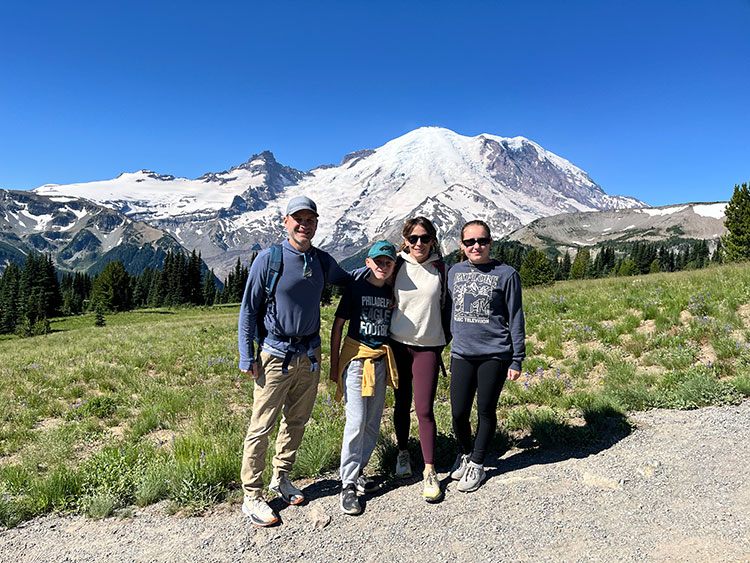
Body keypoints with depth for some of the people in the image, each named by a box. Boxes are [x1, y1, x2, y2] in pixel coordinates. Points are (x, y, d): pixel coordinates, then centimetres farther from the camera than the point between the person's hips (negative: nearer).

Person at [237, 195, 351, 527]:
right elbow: (249, 309, -6)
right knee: (262, 426, 1)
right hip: (275, 356, -5)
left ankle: (281, 478, 35)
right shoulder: (268, 259, -10)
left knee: (297, 421, 16)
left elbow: (346, 281, 25)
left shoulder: (322, 261, 3)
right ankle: (252, 496, 16)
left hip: (309, 355, 5)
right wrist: (246, 357, -8)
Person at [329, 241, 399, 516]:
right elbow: (337, 325, -2)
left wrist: (396, 363, 11)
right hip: (356, 356, -5)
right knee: (356, 421, -10)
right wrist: (334, 364, -4)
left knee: (373, 422, 9)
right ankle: (348, 484, 0)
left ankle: (358, 470, 27)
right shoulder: (356, 288, -4)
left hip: (381, 360, 5)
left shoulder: (393, 293, 7)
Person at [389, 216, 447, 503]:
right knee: (402, 403, 13)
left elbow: (445, 305, 11)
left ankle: (430, 473, 7)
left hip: (428, 345, -1)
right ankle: (403, 452, 36)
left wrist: (447, 343, 11)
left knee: (424, 409, -4)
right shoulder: (397, 265, -1)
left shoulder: (440, 268, 1)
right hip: (398, 343, 1)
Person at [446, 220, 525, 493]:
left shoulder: (506, 274, -3)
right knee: (459, 413, 4)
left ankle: (477, 464, 27)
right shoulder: (455, 272, 8)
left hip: (495, 354, -3)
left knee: (486, 410, 8)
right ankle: (465, 453, 33)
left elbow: (515, 318, 0)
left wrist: (517, 359, -2)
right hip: (461, 354, 3)